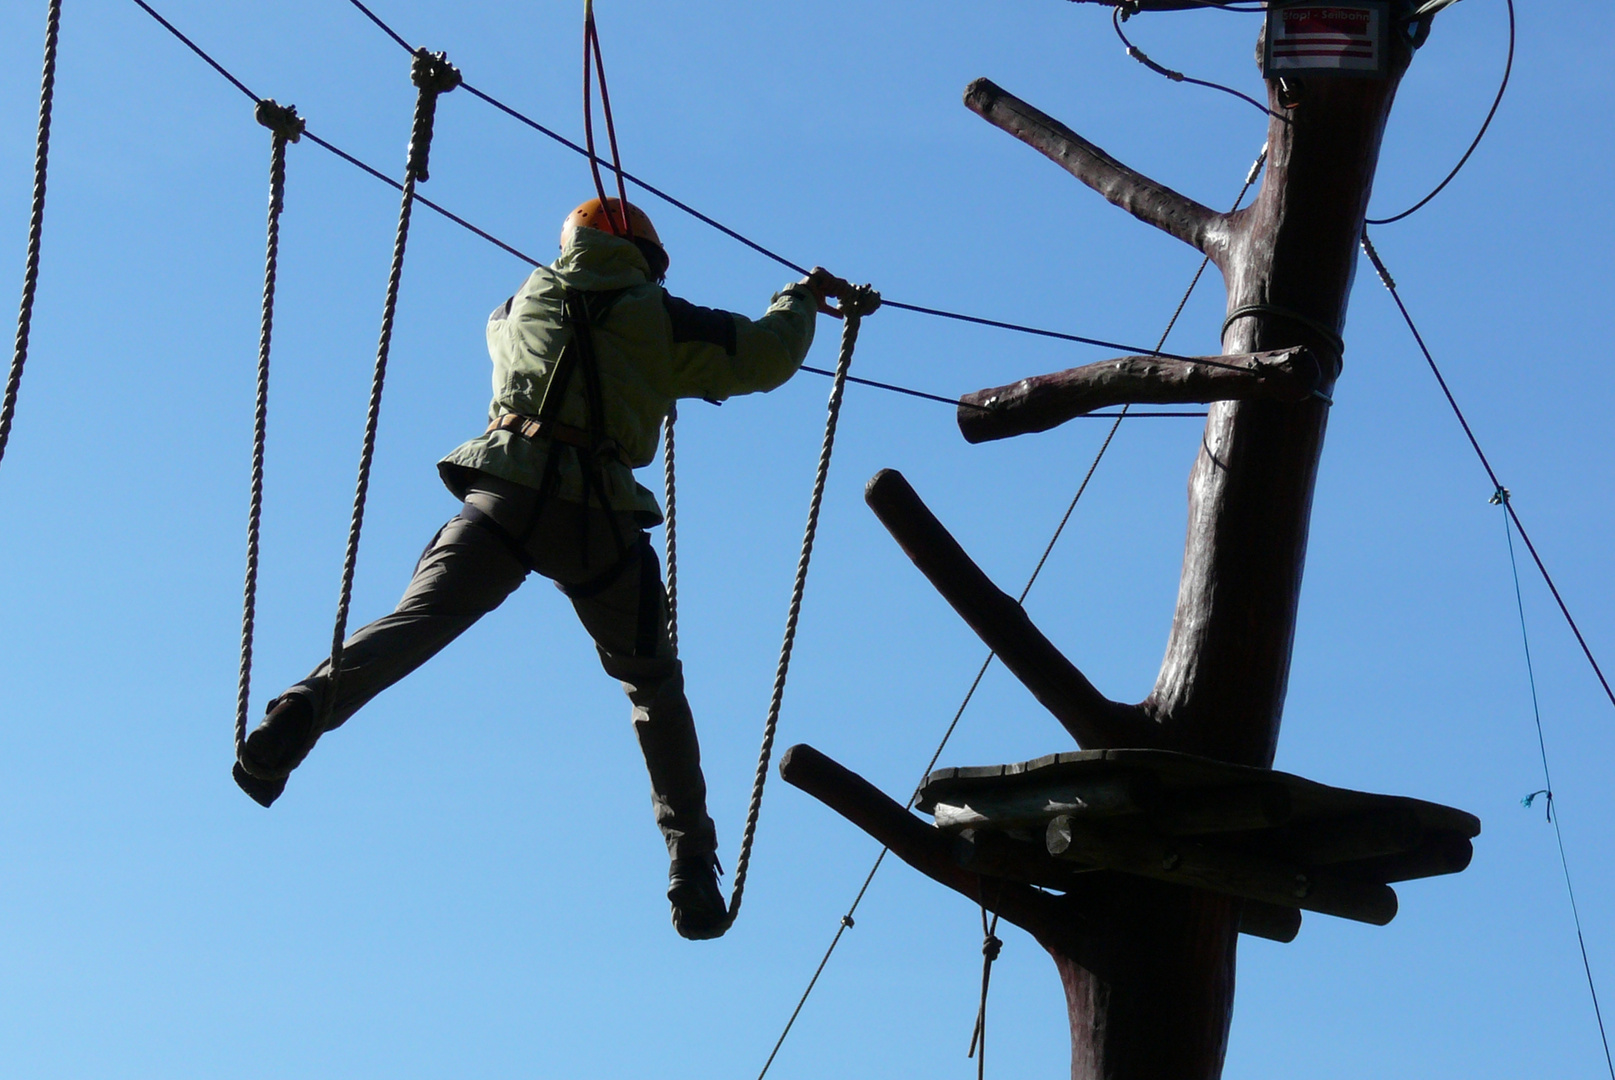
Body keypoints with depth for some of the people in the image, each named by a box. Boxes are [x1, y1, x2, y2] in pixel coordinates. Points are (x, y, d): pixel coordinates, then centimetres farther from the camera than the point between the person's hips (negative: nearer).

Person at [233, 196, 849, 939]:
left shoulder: (526, 302, 21)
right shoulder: (657, 318, 13)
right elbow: (766, 355, 9)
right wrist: (802, 298, 31)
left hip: (503, 493, 1)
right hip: (594, 512, -1)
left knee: (415, 621, -10)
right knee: (654, 684, 13)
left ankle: (307, 708, -38)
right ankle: (691, 866, 12)